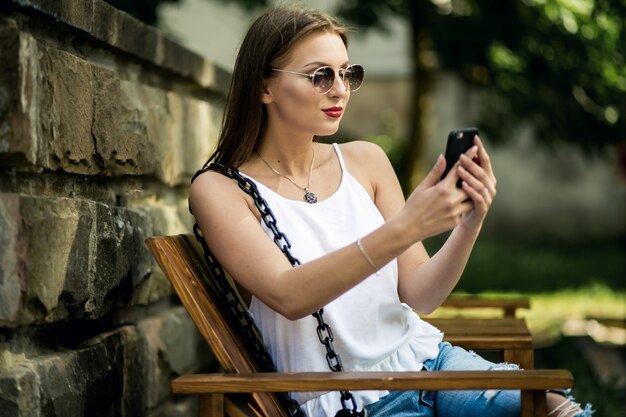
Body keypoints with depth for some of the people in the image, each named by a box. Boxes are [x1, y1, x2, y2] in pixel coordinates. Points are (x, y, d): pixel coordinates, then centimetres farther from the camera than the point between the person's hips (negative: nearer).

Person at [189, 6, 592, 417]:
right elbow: (289, 297, -21)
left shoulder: (365, 160, 6)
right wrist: (404, 229, -30)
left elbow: (420, 295, 5)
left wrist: (468, 225, -14)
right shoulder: (219, 190, -5)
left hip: (423, 357, 5)